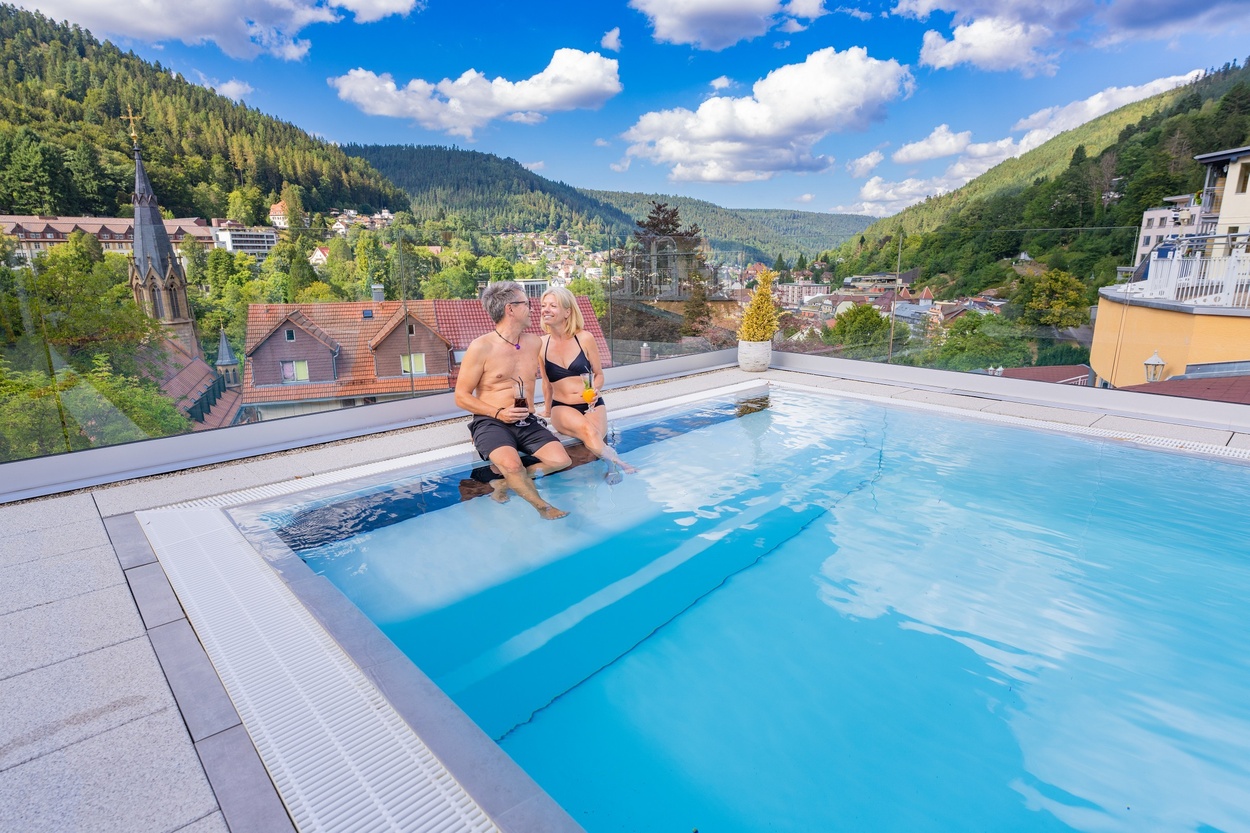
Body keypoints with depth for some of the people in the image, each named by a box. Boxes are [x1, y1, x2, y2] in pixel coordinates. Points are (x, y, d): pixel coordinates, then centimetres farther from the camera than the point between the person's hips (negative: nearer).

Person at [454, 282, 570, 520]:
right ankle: (541, 506, -8)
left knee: (560, 460, -18)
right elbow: (461, 397, -5)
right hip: (491, 422, -5)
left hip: (527, 422, 5)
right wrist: (498, 413, -16)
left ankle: (507, 483, 0)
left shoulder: (533, 342, 9)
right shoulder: (481, 347, -7)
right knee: (512, 464, -32)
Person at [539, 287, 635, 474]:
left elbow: (599, 374, 8)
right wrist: (547, 412, 25)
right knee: (586, 430, -34)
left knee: (594, 440, -32)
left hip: (592, 405, 0)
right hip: (562, 408, 0)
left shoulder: (584, 338, -2)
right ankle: (616, 462, -18)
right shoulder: (542, 344, 2)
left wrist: (595, 390, -13)